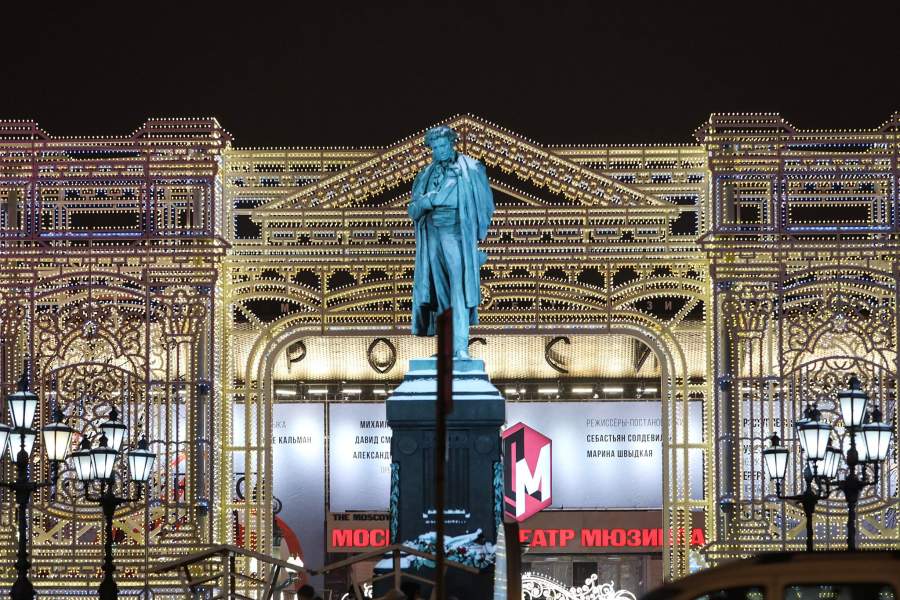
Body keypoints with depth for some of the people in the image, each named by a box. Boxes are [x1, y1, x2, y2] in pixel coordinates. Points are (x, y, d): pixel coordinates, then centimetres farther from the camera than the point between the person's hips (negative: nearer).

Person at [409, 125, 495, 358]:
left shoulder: (471, 170, 2)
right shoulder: (426, 175, 15)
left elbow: (485, 205, 3)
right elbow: (413, 210, 12)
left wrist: (477, 237, -3)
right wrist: (425, 202, -10)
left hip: (456, 235, -5)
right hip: (432, 236, 5)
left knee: (459, 290, -14)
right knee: (440, 292, 4)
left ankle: (461, 346, -19)